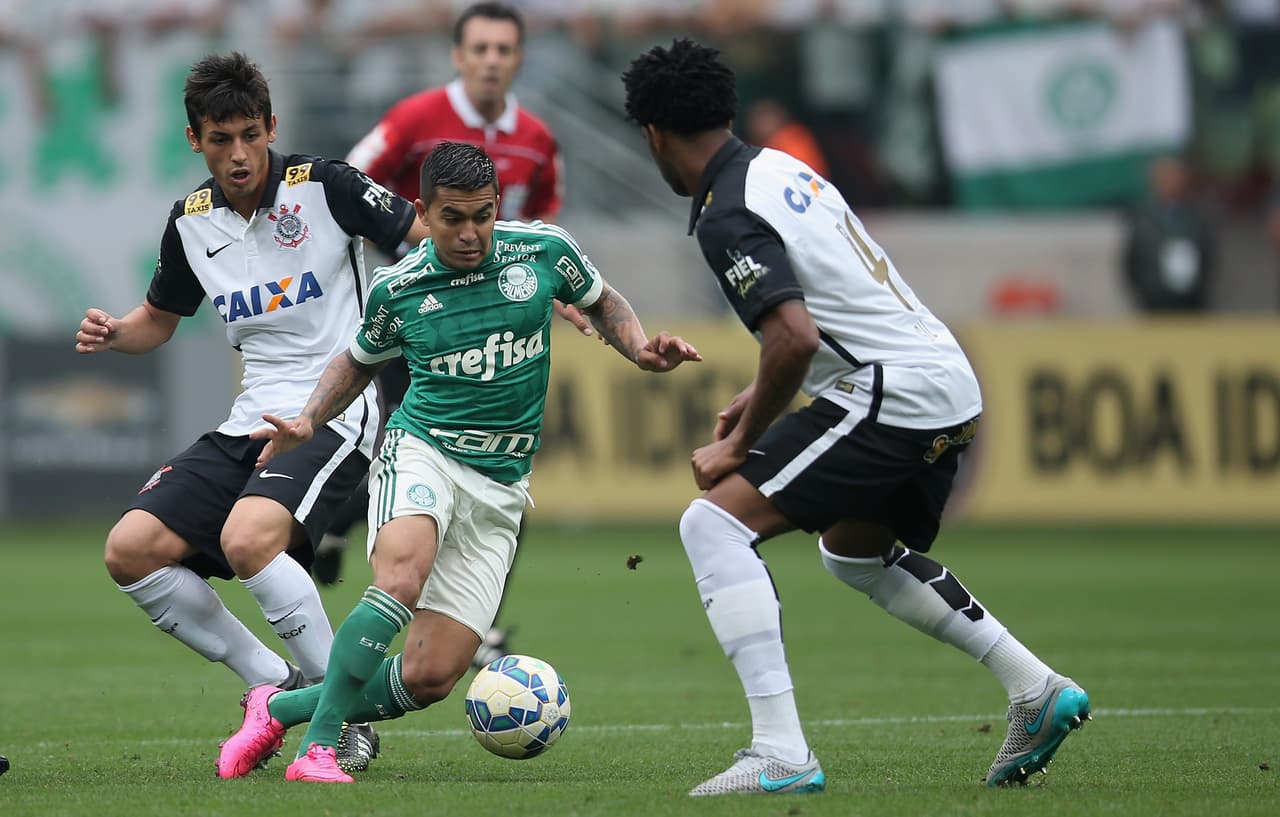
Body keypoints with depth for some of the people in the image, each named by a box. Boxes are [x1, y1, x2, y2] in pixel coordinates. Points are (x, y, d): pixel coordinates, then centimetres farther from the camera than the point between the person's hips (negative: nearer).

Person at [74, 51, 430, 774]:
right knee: (131, 550, -9)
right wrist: (111, 334, 3)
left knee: (247, 539, -32)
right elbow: (160, 319, 26)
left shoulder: (323, 186, -7)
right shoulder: (192, 221, 10)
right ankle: (280, 686, 3)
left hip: (336, 413, -6)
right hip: (253, 419, 7)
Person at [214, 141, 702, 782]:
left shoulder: (544, 250, -1)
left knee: (432, 678, -7)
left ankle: (279, 708, 12)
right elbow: (360, 360, 19)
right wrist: (307, 423, 4)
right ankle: (318, 748, -31)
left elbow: (601, 301, 19)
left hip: (499, 485, 2)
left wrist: (643, 351, 1)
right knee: (402, 578, -36)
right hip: (421, 451, -2)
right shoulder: (395, 290, -1)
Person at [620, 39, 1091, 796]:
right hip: (952, 388, 10)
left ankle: (782, 752, -19)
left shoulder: (728, 216, -14)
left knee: (715, 521, -11)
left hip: (893, 396, -10)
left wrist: (741, 445, -12)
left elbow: (796, 336, -24)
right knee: (856, 554, 31)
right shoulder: (781, 167, 16)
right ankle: (1038, 691, 28)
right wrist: (765, 396, 26)